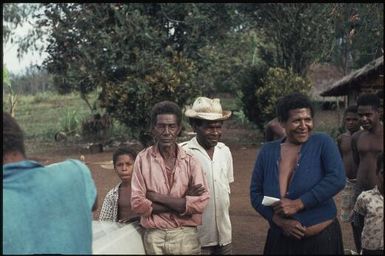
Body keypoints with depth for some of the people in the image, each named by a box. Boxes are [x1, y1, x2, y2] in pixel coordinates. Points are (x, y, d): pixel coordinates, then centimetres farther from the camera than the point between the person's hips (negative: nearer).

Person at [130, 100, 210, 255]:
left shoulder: (190, 161, -2)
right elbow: (137, 204, -9)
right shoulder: (143, 159, -4)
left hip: (186, 236, 0)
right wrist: (182, 202, -12)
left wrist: (157, 197, -13)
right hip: (154, 237, 0)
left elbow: (201, 202, -12)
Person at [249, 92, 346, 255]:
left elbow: (337, 179, -18)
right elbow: (255, 192, 1)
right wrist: (278, 220, -13)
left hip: (322, 238, -2)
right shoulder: (267, 152, -1)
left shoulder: (323, 142, -7)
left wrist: (299, 204, -20)